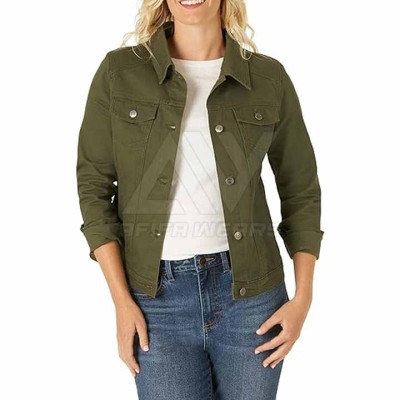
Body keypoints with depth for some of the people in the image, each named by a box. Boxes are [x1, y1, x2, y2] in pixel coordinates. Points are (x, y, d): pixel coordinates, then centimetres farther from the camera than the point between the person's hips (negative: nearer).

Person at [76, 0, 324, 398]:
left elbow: (301, 190, 7)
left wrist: (303, 297, 0)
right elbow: (94, 184, -1)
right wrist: (122, 301, -6)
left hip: (250, 292, 1)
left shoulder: (269, 77, 1)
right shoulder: (119, 71, -1)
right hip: (157, 296, -1)